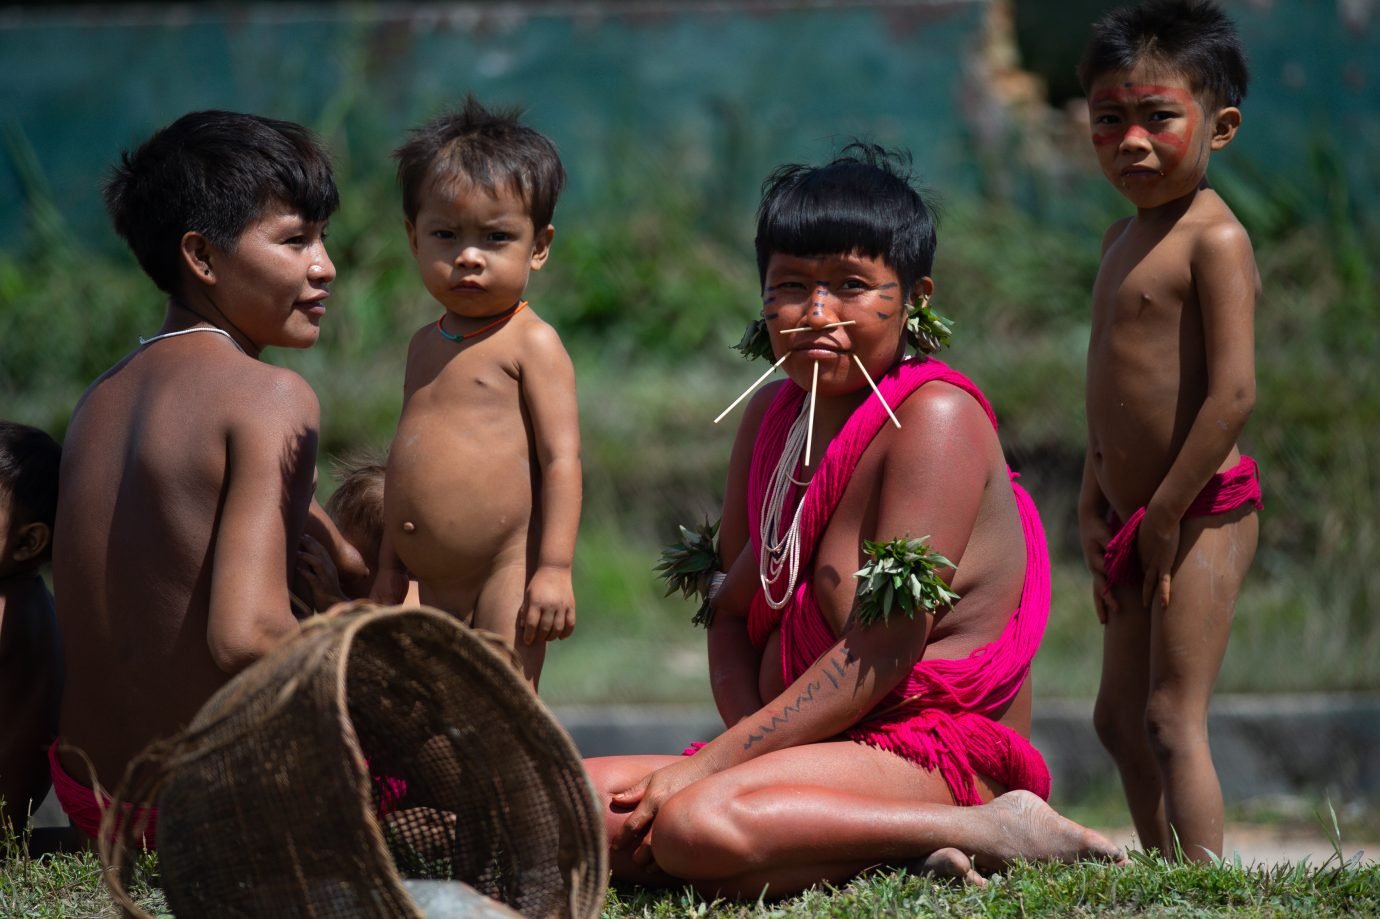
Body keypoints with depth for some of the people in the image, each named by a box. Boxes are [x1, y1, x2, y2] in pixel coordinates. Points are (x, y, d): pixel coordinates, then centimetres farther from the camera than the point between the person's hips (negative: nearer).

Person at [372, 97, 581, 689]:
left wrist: (555, 568, -18)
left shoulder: (530, 343, -6)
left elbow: (560, 458, -11)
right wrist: (390, 567, 23)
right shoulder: (426, 345, 17)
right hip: (437, 589, 8)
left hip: (505, 580, -8)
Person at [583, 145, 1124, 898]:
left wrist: (709, 767, -19)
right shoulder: (769, 417, 15)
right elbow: (731, 609, 13)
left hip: (935, 751, -9)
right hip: (813, 747, 9)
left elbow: (885, 649, -18)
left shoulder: (936, 416, -11)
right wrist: (753, 748, -9)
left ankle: (994, 832, -19)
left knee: (699, 826, -35)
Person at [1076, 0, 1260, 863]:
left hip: (1202, 512, -10)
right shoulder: (1125, 239, 14)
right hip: (1141, 519, 10)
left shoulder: (1214, 239, -15)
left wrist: (1164, 514, -18)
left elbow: (1234, 394, -22)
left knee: (1172, 718, -12)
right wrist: (1096, 511, 11)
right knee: (1121, 718, 15)